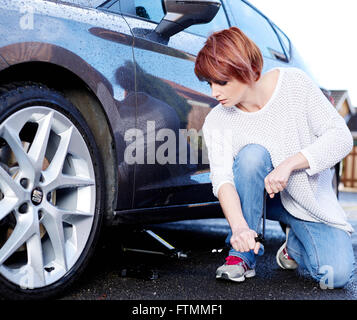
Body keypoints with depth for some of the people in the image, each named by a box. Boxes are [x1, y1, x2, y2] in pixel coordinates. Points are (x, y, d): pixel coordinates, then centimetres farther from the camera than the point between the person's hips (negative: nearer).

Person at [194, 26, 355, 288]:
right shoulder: (216, 122, -12)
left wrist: (288, 164, -30)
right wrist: (239, 226, -45)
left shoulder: (293, 83, -15)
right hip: (263, 198, 1)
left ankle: (295, 246, 12)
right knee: (252, 154, -33)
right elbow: (221, 177, -26)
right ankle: (242, 256, -19)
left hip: (311, 199, -1)